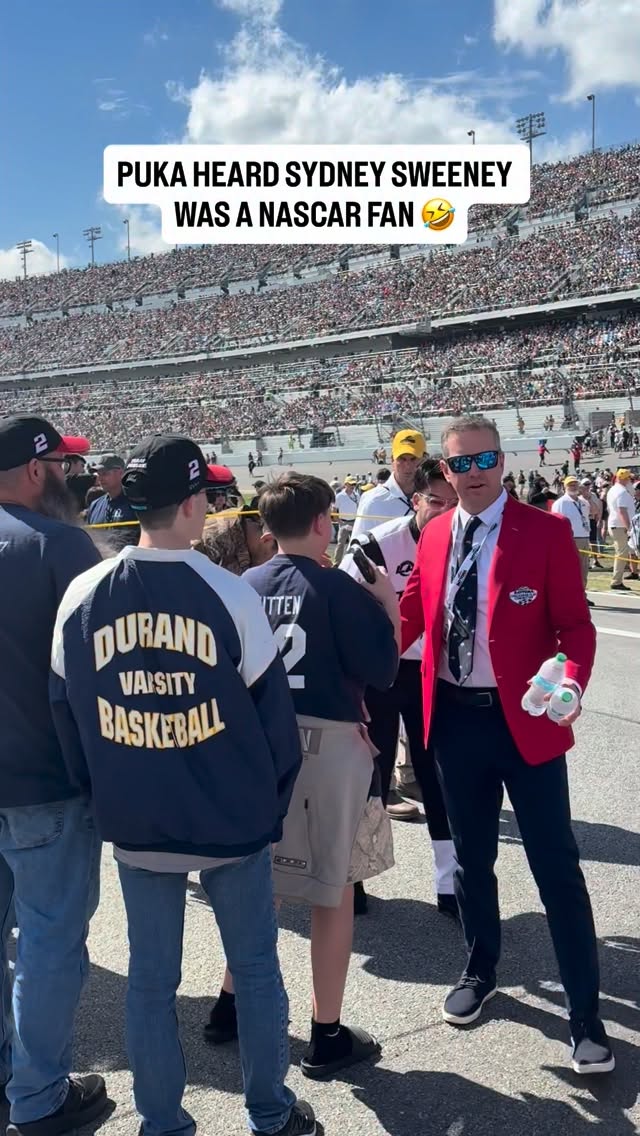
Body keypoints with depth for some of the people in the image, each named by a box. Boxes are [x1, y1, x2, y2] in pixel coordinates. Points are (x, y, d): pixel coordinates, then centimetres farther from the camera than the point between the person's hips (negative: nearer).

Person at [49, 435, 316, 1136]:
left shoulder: (83, 596, -6)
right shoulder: (229, 595, -15)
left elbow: (66, 714, 3)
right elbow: (271, 712, -9)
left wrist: (106, 800, 15)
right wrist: (272, 802, 7)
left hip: (134, 823, 3)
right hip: (233, 818, -2)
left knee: (150, 979, 18)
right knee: (255, 969, 17)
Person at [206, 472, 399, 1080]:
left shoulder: (244, 586, 1)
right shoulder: (338, 587, -13)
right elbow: (381, 669, -12)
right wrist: (388, 603, -1)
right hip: (328, 741, -5)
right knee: (334, 888, 9)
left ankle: (231, 1004, 34)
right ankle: (327, 1036, 19)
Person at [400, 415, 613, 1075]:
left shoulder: (546, 532, -9)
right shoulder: (434, 535, 4)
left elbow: (576, 625, -9)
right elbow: (409, 616, 8)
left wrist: (572, 683, -29)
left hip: (525, 720, -4)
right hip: (454, 719, 4)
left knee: (556, 868, 5)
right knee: (471, 857, 20)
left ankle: (585, 1014, 21)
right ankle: (480, 972, 42)